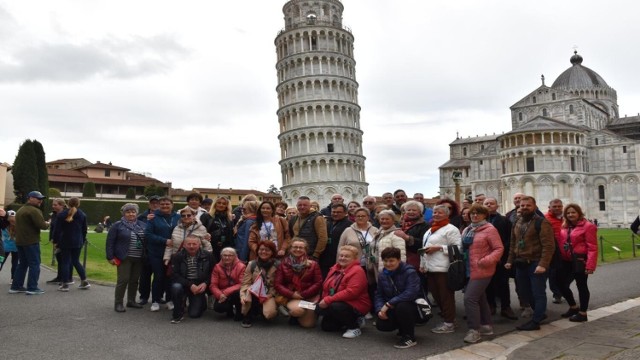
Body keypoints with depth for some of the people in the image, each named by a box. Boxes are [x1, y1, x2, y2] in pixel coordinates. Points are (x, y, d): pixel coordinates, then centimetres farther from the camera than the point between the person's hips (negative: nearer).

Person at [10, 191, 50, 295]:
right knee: (34, 264, -4)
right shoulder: (34, 210, -14)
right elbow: (42, 225, -21)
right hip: (31, 242, -9)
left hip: (20, 241, 9)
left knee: (22, 264, 16)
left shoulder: (21, 210, 18)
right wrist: (47, 224, 1)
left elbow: (22, 225, 20)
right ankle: (32, 288, -4)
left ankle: (16, 286, 18)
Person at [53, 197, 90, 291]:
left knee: (65, 262, 4)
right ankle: (84, 282, 13)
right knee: (76, 261, 14)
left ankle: (65, 284, 4)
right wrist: (82, 241, 17)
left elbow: (57, 230, -6)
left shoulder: (61, 215, -5)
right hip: (77, 242, 3)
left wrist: (56, 241, 2)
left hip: (65, 242, -3)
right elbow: (84, 230, 8)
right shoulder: (82, 215, 3)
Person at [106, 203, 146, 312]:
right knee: (123, 280, -5)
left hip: (138, 259, 4)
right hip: (124, 258, -4)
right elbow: (110, 241, -4)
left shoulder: (142, 225, 7)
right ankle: (118, 303, 6)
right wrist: (110, 257, -8)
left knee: (134, 280, 11)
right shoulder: (118, 225, -3)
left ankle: (131, 301, 24)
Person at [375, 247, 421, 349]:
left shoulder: (410, 272, -18)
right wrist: (379, 309, -16)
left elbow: (412, 293, -32)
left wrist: (389, 304, -31)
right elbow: (379, 295, 6)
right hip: (393, 309, 6)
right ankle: (404, 327, 17)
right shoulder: (383, 275, 3)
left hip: (414, 307, -6)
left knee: (401, 306, -37)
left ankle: (410, 337, -13)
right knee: (381, 325, -17)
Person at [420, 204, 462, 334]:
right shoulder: (430, 230, 20)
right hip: (430, 268, 9)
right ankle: (446, 319, 24)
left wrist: (438, 248, -18)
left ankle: (449, 323, 7)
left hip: (443, 268, -9)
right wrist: (422, 264, 20)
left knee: (446, 296, -2)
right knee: (436, 296, 13)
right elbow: (425, 248, 25)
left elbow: (458, 247, -16)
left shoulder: (451, 229, -7)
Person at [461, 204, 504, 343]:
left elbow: (499, 248, -14)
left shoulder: (489, 229, -10)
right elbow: (464, 248, 20)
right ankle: (487, 325, 29)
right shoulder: (467, 230, 13)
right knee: (480, 298, 16)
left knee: (470, 298, -14)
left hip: (482, 271, -8)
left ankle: (474, 330, -6)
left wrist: (486, 261, -25)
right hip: (470, 270, 8)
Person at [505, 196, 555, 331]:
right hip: (520, 264, 8)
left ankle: (535, 321, 5)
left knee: (538, 293, 0)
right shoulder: (517, 223, 13)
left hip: (536, 264, -8)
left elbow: (548, 245, -17)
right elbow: (513, 244, 19)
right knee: (525, 292, 15)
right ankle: (540, 313, 33)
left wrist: (543, 264, -25)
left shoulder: (541, 222, -10)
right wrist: (510, 260, 11)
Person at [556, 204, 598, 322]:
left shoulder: (587, 226, -9)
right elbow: (560, 243, 16)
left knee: (581, 286, 4)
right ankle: (573, 307, 30)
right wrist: (560, 259, 8)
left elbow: (592, 247, -13)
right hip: (566, 261, 7)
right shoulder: (564, 227, 11)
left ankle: (582, 313, 16)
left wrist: (590, 264, -20)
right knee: (562, 284, 11)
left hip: (580, 261, -7)